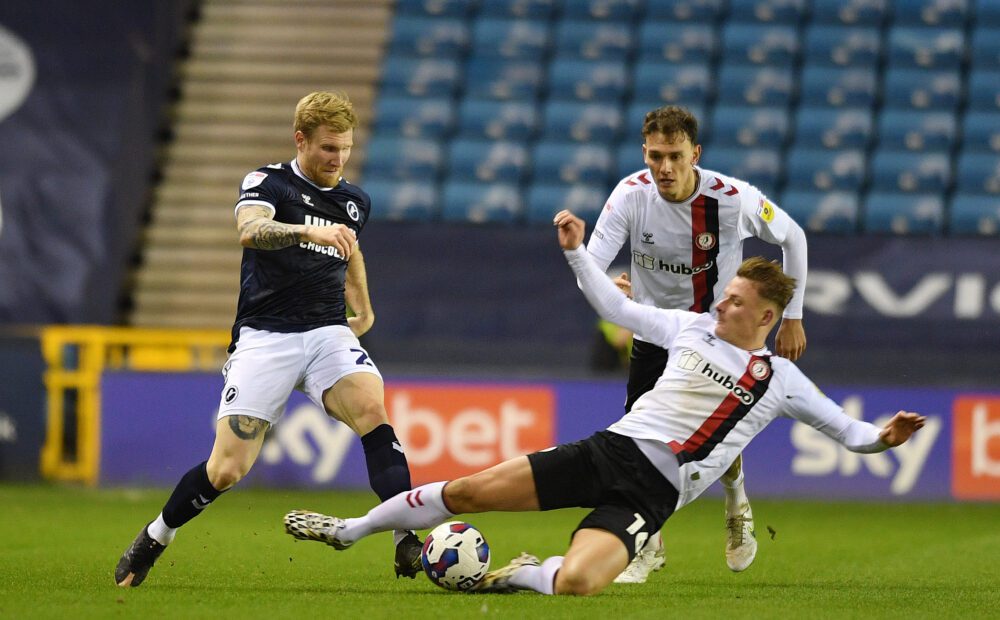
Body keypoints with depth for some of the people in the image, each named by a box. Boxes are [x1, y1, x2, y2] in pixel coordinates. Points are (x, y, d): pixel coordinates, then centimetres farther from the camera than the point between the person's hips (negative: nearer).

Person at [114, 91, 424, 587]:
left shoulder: (356, 202, 15)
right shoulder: (268, 182, -2)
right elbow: (250, 230, -25)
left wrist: (364, 311, 43)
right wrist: (309, 231, -41)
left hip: (327, 333, 4)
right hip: (264, 337, -3)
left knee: (371, 408, -29)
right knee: (227, 469, -10)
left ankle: (406, 543, -32)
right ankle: (153, 539, 17)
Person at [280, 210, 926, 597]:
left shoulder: (780, 380, 3)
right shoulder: (692, 327, 13)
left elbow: (843, 427, 7)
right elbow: (617, 306, 24)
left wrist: (880, 436, -13)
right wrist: (577, 252, 19)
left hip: (652, 490, -4)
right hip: (611, 448, 4)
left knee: (575, 582, -31)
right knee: (470, 491, -4)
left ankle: (519, 574, 4)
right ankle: (352, 530, 14)